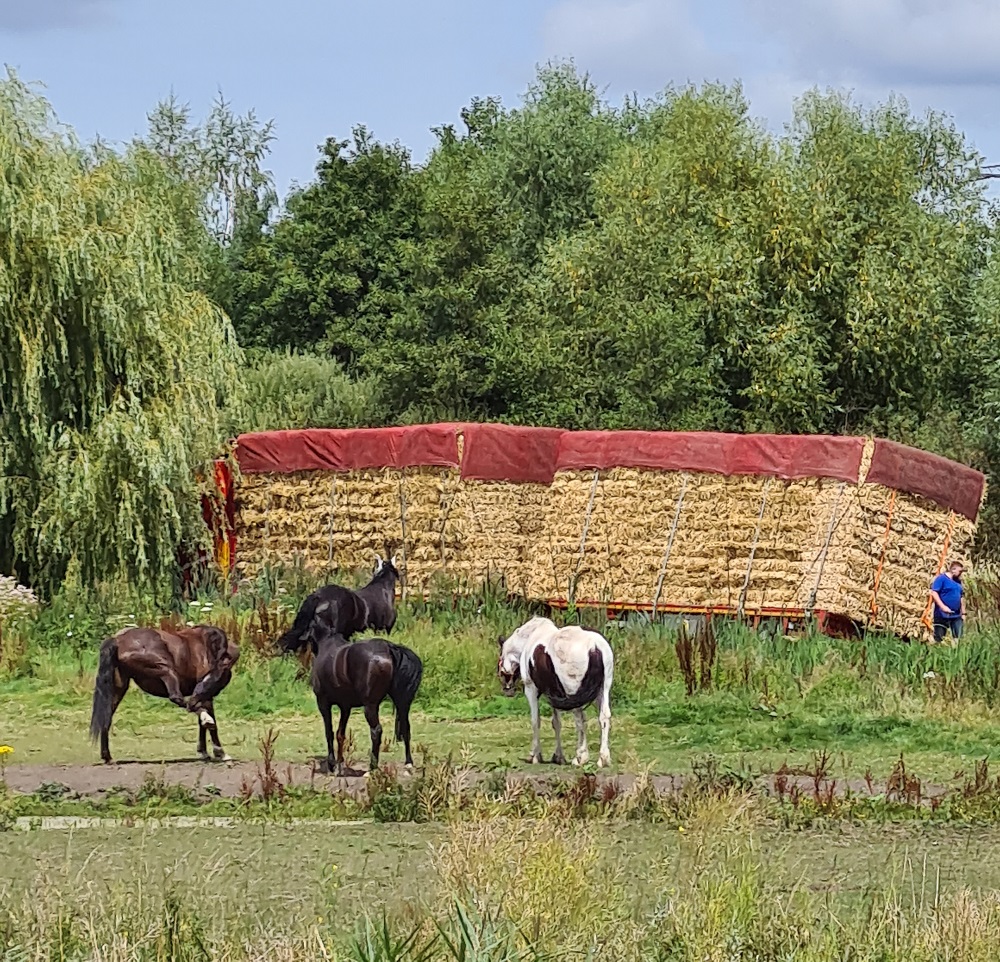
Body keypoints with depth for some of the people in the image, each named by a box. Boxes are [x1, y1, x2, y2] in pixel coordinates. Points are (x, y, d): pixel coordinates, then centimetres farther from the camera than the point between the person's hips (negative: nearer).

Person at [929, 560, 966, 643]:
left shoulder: (958, 581, 16)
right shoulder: (941, 578, -7)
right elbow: (933, 592, -16)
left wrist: (963, 613, 19)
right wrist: (943, 607, -22)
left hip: (956, 615, 8)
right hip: (943, 614, -8)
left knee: (958, 639, 6)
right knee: (939, 639, -3)